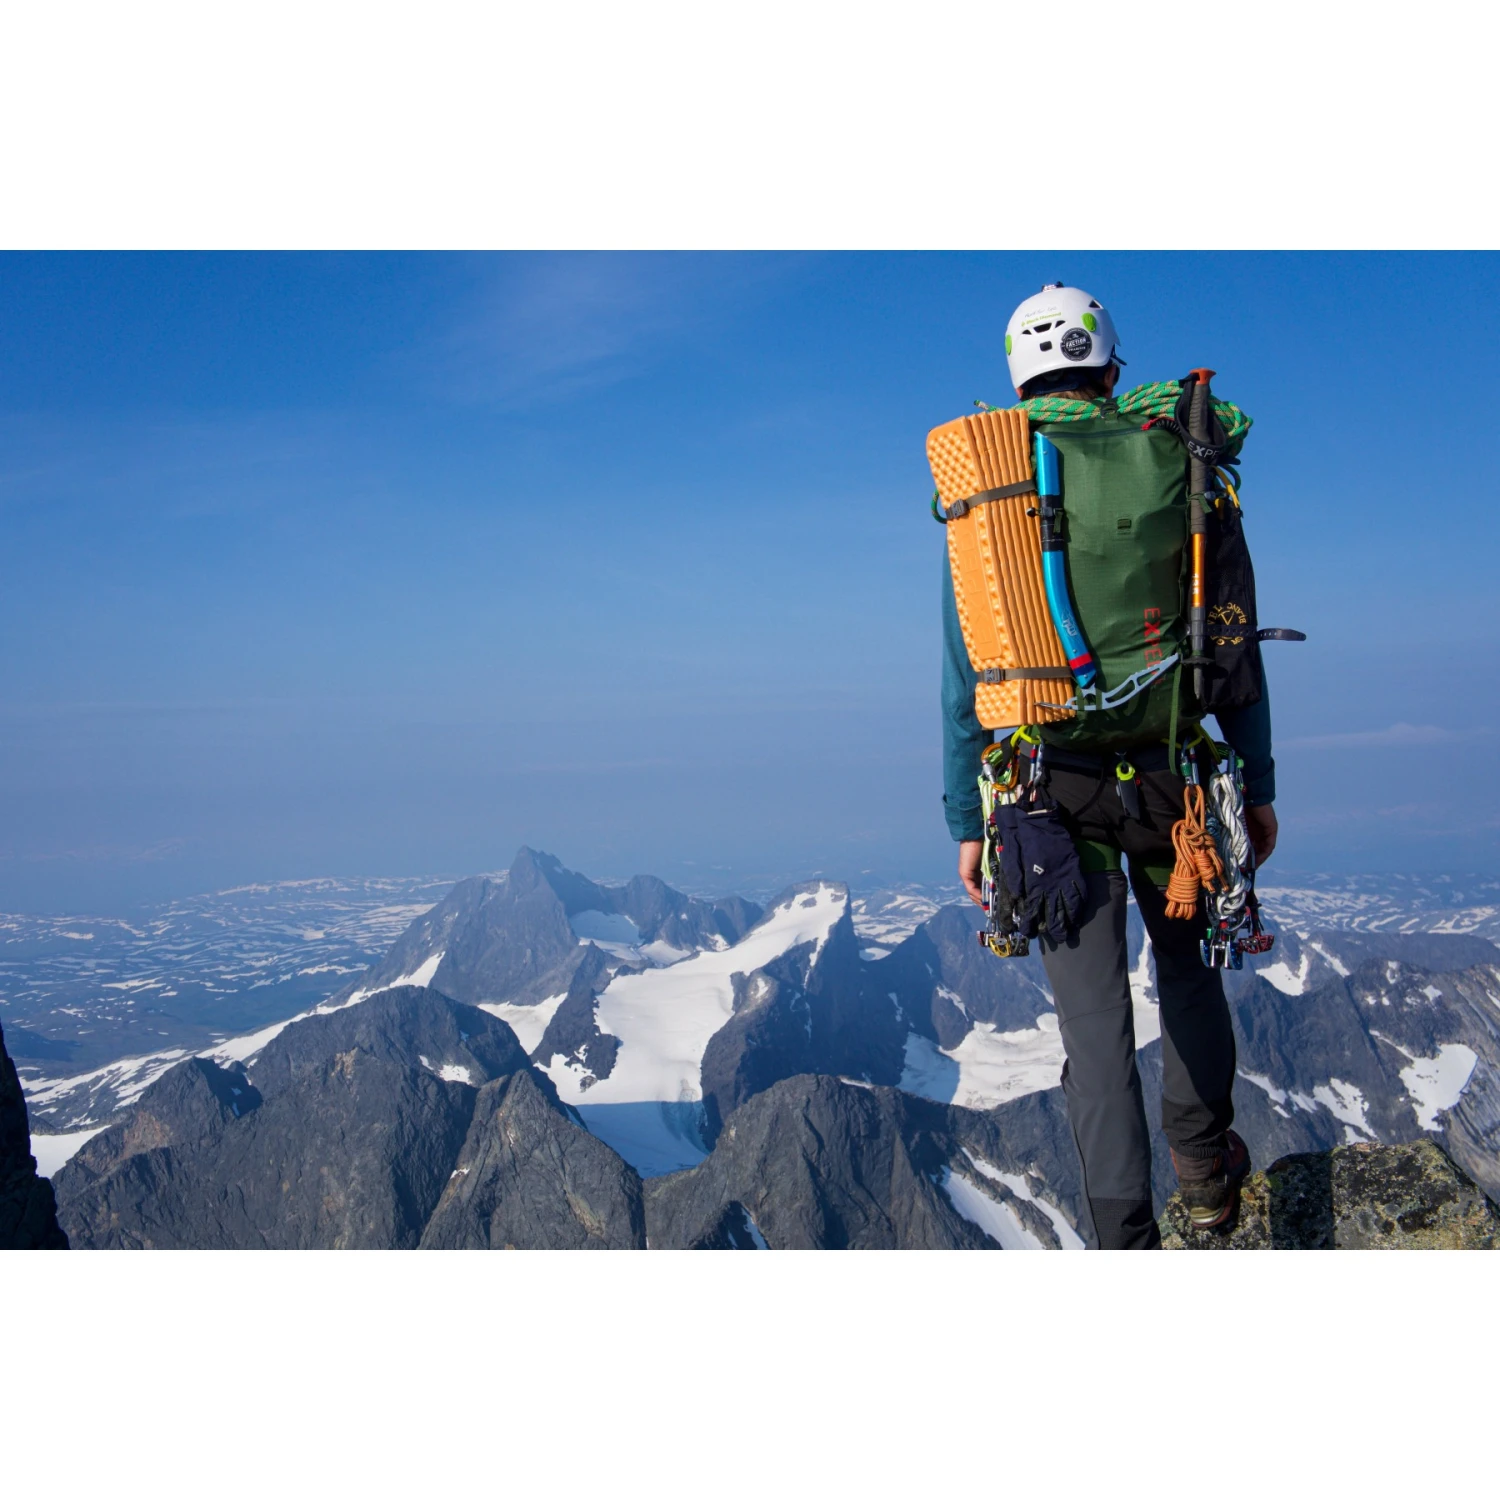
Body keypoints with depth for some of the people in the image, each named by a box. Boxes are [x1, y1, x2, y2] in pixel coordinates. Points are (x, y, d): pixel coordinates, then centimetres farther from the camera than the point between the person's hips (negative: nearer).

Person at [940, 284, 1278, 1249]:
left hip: (1049, 785, 0)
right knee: (1186, 965, 24)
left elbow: (965, 679, 1)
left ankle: (1127, 1237, 0)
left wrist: (969, 822, 8)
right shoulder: (1178, 470, -1)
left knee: (1095, 1012, 3)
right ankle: (1206, 1167, 32)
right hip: (1170, 773, 0)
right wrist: (1258, 782, 7)